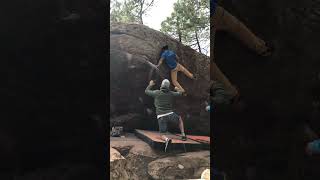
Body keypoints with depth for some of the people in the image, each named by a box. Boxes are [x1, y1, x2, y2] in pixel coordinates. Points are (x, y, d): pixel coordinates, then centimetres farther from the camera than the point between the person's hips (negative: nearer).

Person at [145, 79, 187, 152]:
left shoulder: (156, 92, 3)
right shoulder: (171, 93, 7)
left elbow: (146, 91, 20)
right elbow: (180, 94, 26)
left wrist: (150, 85, 39)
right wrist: (177, 90, 49)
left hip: (161, 117, -1)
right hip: (170, 114, 1)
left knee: (162, 135, 1)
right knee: (180, 119, 34)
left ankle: (167, 139, -35)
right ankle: (183, 135, 23)